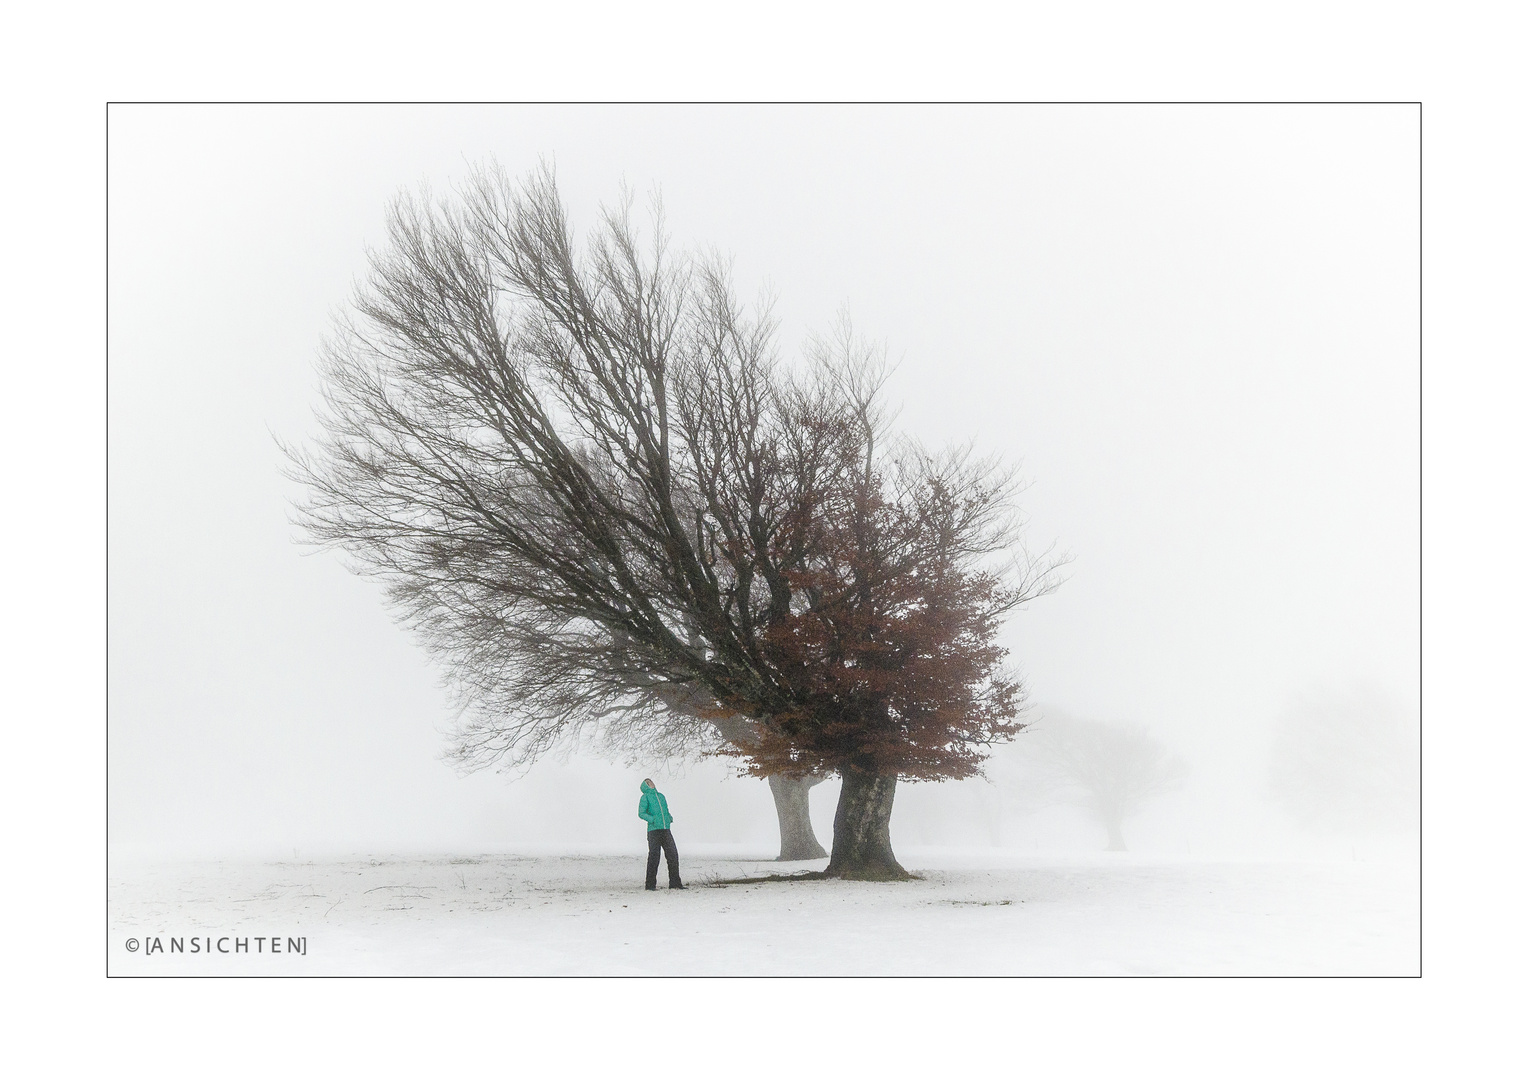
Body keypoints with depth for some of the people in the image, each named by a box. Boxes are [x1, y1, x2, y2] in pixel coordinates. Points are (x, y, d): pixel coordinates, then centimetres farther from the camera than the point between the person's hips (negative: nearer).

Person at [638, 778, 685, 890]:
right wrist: (652, 819, -18)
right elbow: (641, 813, -3)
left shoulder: (661, 796, 23)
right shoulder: (645, 797, 6)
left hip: (666, 830, 5)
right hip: (653, 830, -5)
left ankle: (675, 882, 7)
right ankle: (651, 884, 3)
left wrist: (670, 817, 7)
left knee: (673, 855, 0)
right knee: (654, 856, -5)